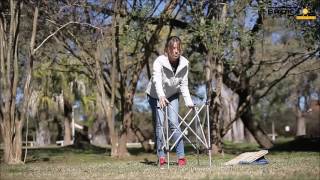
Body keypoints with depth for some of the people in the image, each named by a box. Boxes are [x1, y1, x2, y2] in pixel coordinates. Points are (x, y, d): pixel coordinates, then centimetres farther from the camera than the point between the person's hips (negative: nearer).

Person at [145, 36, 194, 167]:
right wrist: (161, 97, -56)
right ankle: (161, 156, -4)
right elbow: (157, 80, -40)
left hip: (172, 95, 3)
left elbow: (183, 85, -6)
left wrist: (188, 102, -16)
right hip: (156, 96, -2)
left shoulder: (184, 63, -13)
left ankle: (181, 156, -9)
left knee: (174, 123, -9)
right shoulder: (159, 62, -26)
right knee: (159, 124, -10)